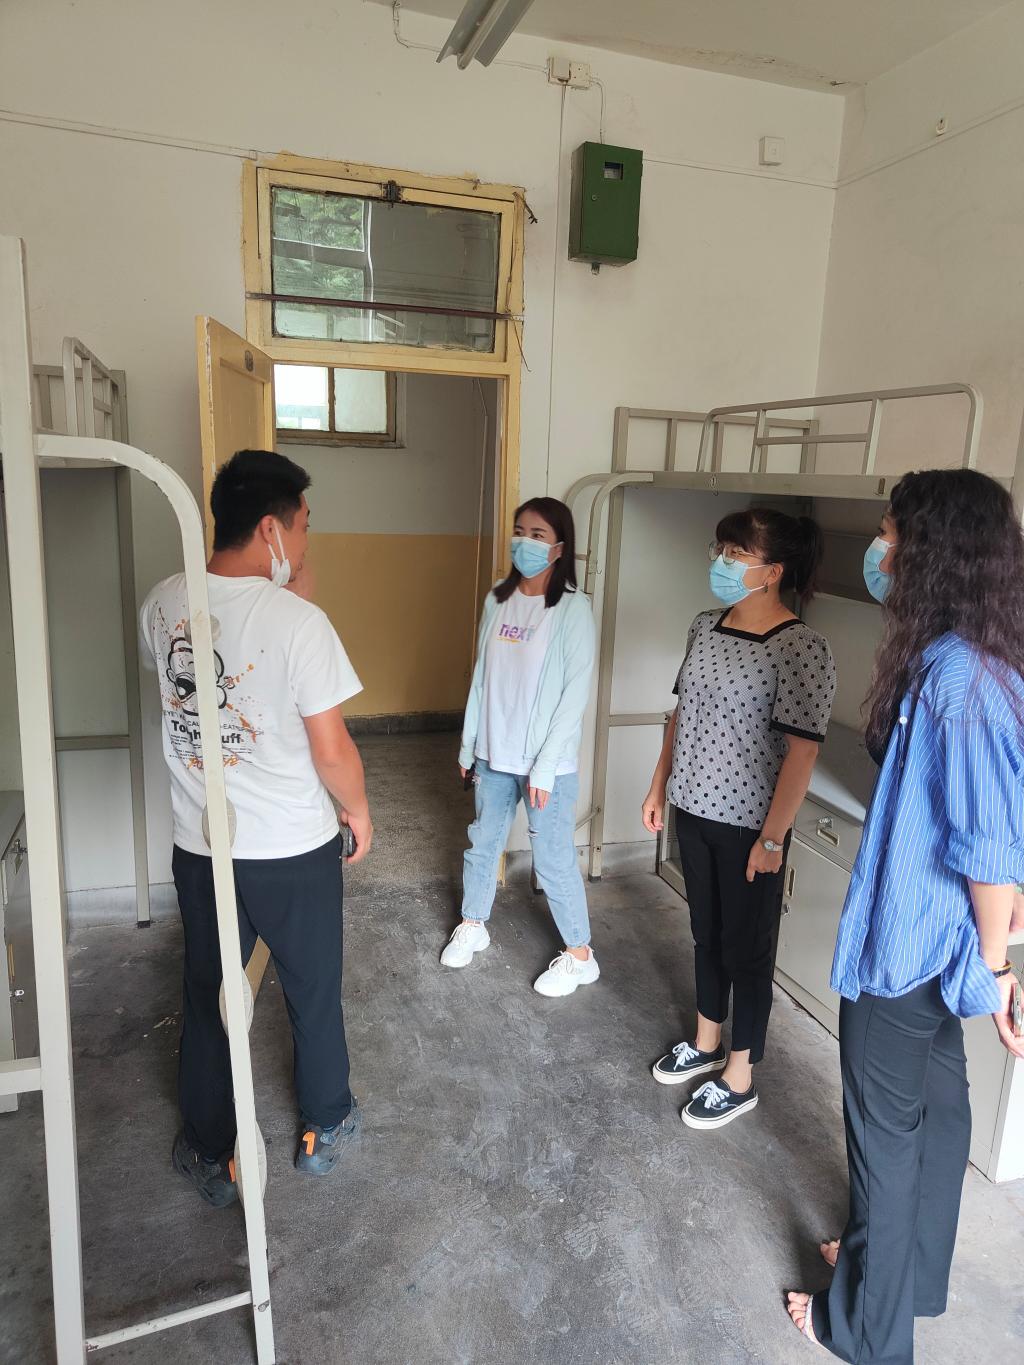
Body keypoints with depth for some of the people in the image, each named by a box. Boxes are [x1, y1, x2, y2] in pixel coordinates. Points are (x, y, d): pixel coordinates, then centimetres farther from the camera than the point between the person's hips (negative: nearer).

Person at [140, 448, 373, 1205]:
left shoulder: (163, 603, -5)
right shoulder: (299, 620, -22)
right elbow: (331, 751, -18)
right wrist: (358, 808, 2)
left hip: (199, 846, 4)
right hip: (295, 850, -4)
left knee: (207, 997, 20)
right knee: (314, 992, 18)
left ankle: (211, 1155, 37)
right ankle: (324, 1127, 38)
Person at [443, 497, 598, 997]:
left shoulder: (573, 608, -14)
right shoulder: (497, 600, 3)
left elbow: (575, 694, -15)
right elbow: (482, 676, 9)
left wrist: (544, 767, -16)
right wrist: (468, 744, 11)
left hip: (548, 762, -5)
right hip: (493, 755, 5)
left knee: (554, 862, 5)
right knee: (482, 843, 19)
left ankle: (580, 955, 25)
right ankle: (472, 926, 42)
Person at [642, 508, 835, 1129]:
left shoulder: (801, 649, -19)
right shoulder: (706, 626, 3)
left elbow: (801, 751, -19)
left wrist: (773, 838, -18)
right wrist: (660, 785, 13)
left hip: (748, 824, -7)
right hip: (694, 809, 7)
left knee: (746, 949, 9)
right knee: (707, 933, 22)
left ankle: (740, 1078, 29)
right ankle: (706, 1043, 42)